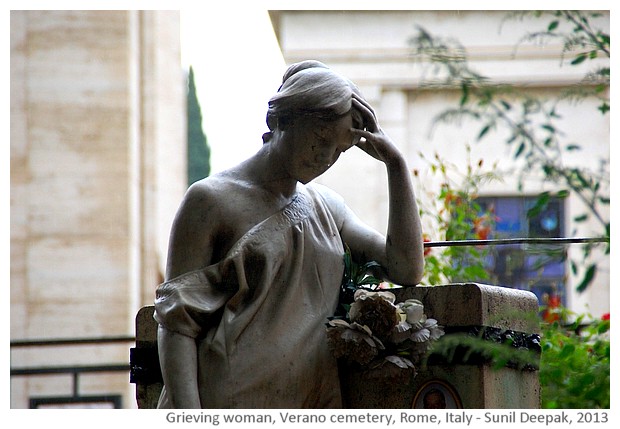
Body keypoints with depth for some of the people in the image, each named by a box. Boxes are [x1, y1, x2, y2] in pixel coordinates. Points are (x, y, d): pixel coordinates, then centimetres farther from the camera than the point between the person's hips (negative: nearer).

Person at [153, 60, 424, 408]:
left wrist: (396, 163, 6)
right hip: (230, 403, -5)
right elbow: (177, 322, -5)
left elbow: (407, 269, 9)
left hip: (315, 405, 5)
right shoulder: (211, 200, -1)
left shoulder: (328, 207, 18)